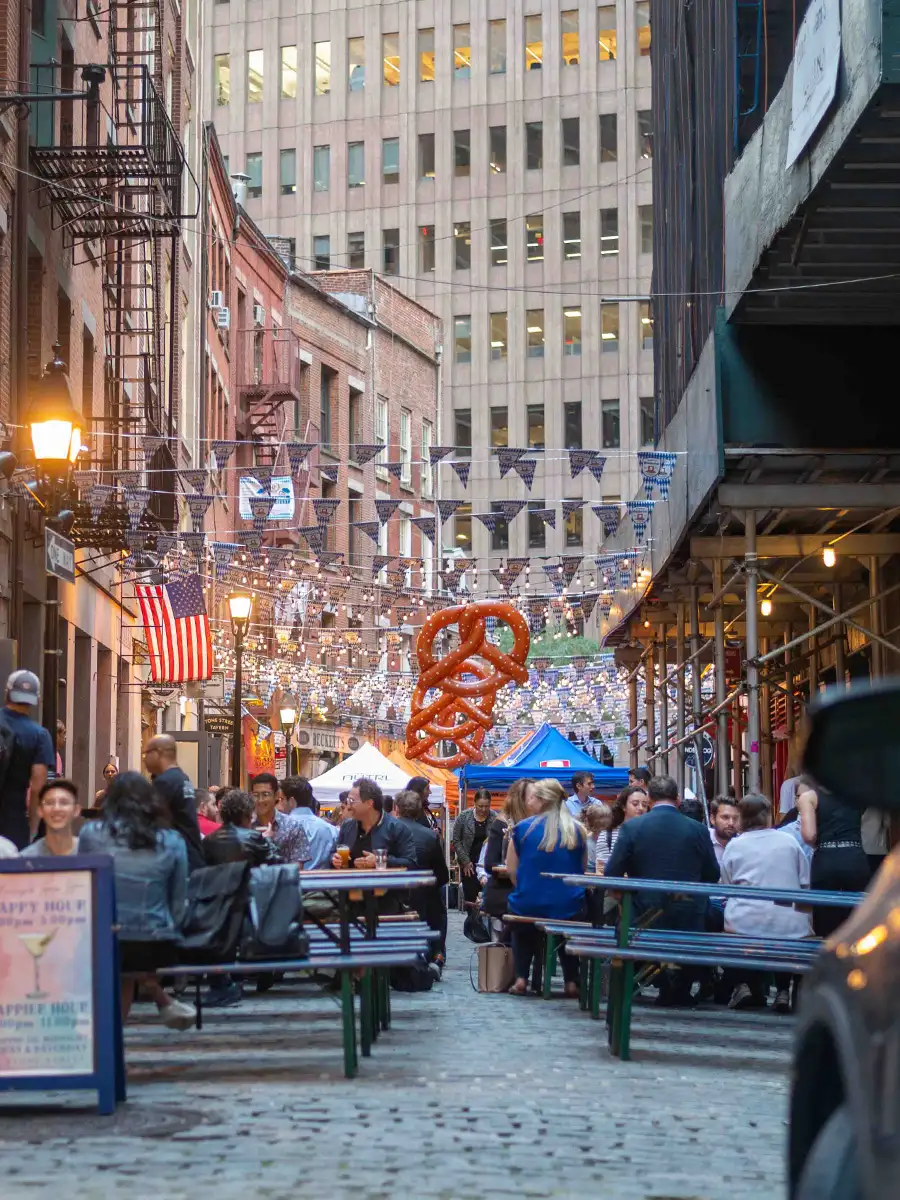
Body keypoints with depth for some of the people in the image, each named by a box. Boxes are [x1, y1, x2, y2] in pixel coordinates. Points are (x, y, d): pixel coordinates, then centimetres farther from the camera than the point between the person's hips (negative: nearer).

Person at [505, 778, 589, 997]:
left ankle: (521, 978, 15)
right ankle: (571, 981, 19)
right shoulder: (577, 830, 0)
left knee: (521, 929, 30)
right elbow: (583, 869, 10)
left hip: (528, 905, -1)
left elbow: (511, 870, -2)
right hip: (569, 907, 1)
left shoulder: (522, 828, -5)